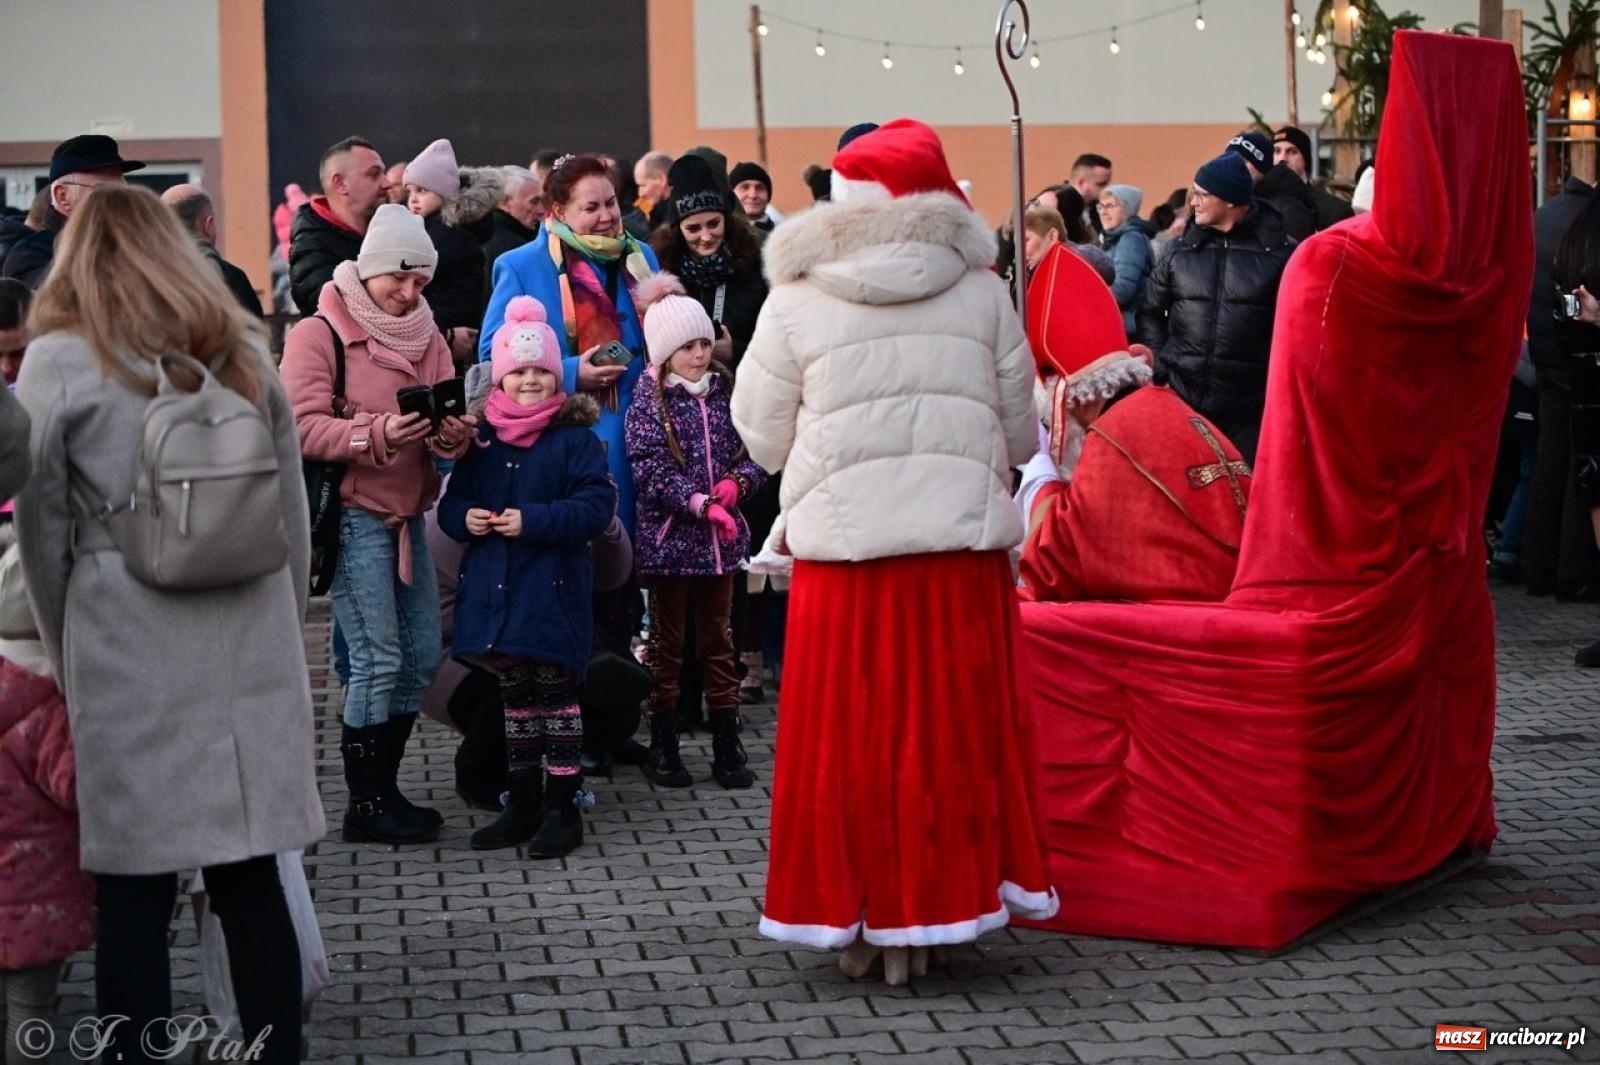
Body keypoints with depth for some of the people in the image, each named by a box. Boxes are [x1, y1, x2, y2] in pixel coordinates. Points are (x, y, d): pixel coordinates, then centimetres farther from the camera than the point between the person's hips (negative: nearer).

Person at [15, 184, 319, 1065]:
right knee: (251, 878, 8)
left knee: (134, 890, 3)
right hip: (249, 638, 4)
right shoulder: (244, 350, 12)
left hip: (129, 648, -3)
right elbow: (293, 514, 13)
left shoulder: (58, 360, 1)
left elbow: (42, 529, 3)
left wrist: (65, 657, 13)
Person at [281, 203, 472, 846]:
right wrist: (377, 434, -30)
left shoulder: (426, 338, 14)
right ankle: (365, 806, 2)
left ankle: (384, 788, 21)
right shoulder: (319, 335, -7)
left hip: (408, 516, 7)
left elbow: (445, 417, 7)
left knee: (422, 658, 8)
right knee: (378, 660, -9)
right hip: (353, 517, -7)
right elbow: (302, 428, -17)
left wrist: (453, 435, -16)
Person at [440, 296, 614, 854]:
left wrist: (533, 521, -22)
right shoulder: (481, 437, 8)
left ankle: (563, 808, 10)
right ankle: (522, 804, 24)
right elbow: (452, 503, 13)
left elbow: (597, 505, -14)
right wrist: (464, 518, -10)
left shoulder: (575, 437, -6)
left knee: (556, 695, 2)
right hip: (494, 588, 5)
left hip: (553, 591, -5)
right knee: (514, 697, 14)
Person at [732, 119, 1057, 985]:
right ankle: (929, 914, 13)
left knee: (851, 732, 7)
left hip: (844, 542, -1)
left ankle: (857, 919, 13)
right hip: (961, 539, 1)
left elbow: (762, 436, 5)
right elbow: (1020, 433, 9)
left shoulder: (797, 300, -2)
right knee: (949, 728, 8)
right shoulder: (981, 291, 3)